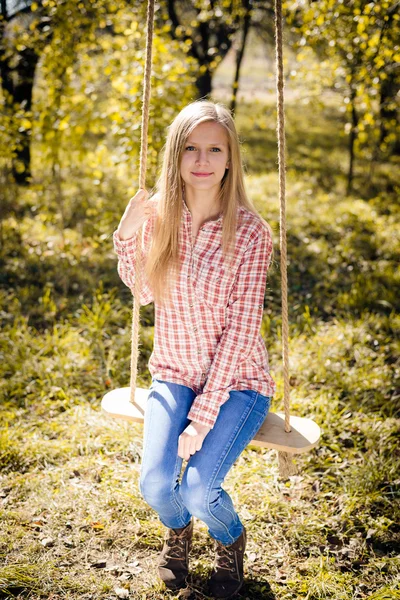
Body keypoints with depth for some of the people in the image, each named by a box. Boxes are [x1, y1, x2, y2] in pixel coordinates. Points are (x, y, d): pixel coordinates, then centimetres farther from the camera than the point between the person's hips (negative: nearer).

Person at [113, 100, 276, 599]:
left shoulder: (250, 234, -17)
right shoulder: (158, 217, -5)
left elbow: (239, 332, -17)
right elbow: (143, 293, 9)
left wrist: (203, 417, -20)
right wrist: (126, 237, -9)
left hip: (235, 380, -3)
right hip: (174, 374, 3)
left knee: (199, 487, -20)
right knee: (155, 482, -17)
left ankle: (230, 539, 18)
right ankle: (178, 530, 23)